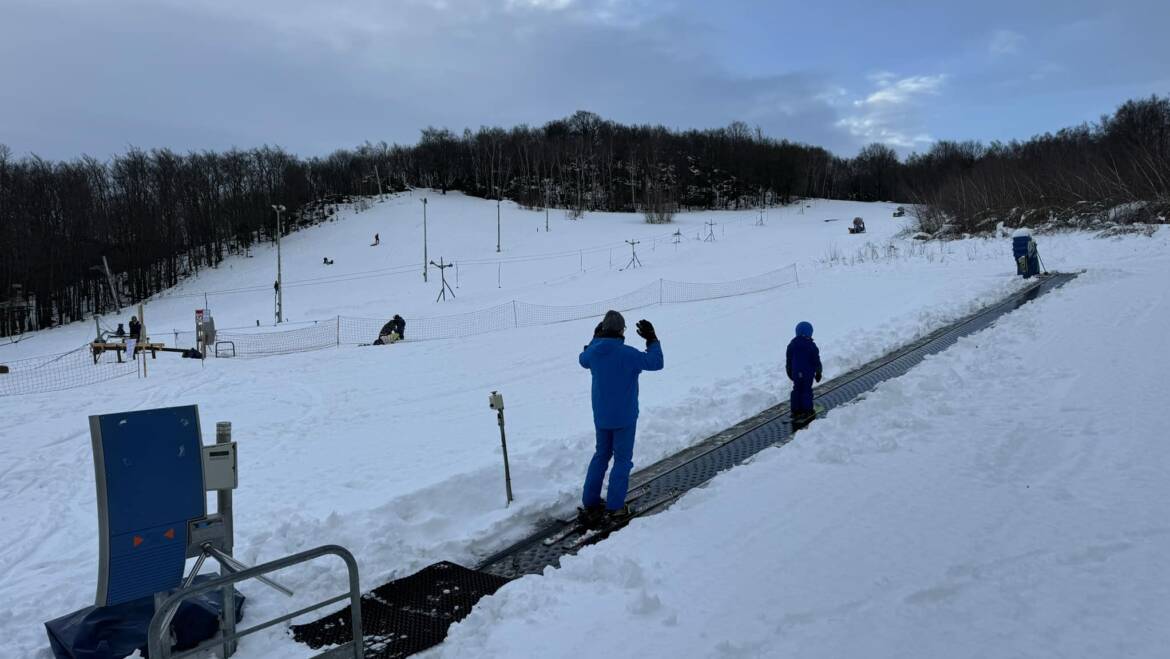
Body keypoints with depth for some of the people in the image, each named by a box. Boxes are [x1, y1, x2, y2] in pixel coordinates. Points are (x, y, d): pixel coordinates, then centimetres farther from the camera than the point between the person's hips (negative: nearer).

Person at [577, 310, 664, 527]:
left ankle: (589, 501, 23)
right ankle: (614, 507, 10)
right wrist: (652, 340, -2)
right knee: (622, 459, 7)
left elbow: (583, 360, 19)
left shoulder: (594, 352, -5)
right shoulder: (627, 354, -21)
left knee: (601, 454, 20)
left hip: (601, 416, 5)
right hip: (624, 416, -5)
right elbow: (655, 363, -12)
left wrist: (596, 339, 20)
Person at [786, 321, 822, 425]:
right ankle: (807, 411, 11)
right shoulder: (811, 346, -13)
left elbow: (788, 360, 7)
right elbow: (816, 361, -7)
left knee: (796, 390, 12)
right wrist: (818, 373, 5)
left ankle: (795, 410, 14)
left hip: (795, 373, 3)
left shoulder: (792, 344, -2)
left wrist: (790, 372, 19)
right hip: (808, 373, -3)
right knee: (807, 391, 6)